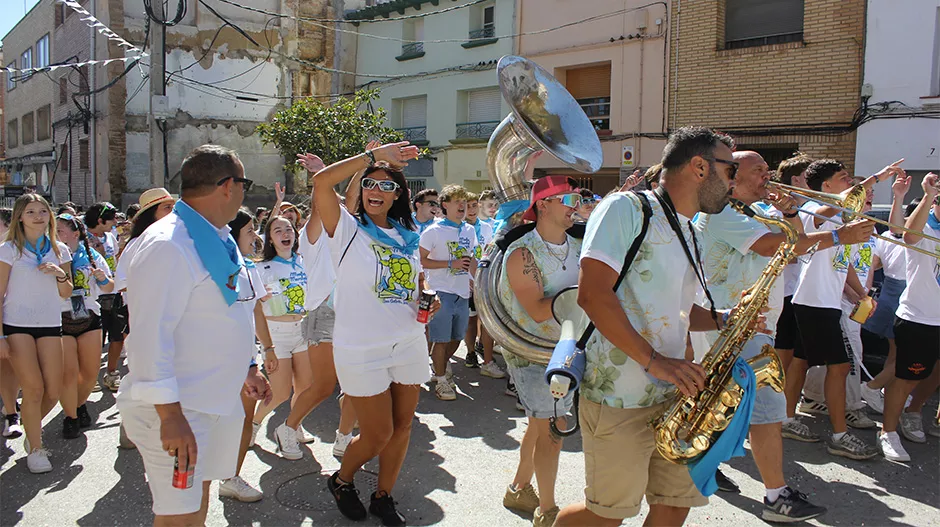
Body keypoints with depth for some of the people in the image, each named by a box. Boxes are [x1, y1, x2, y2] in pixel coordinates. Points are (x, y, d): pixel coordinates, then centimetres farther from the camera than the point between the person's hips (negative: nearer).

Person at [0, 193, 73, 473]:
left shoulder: (59, 250, 10)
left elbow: (67, 293, 14)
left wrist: (60, 274, -8)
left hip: (50, 325, 4)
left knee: (53, 392, 2)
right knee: (34, 389, -6)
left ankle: (31, 427, 32)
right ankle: (35, 450, 11)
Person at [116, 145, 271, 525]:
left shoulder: (218, 240, 11)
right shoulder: (168, 245, -21)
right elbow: (150, 335, -25)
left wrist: (247, 368, 24)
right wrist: (170, 415, -26)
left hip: (216, 401, 9)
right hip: (175, 408, -9)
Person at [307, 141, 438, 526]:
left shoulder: (407, 237, 11)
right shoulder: (347, 229, -4)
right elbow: (322, 181, -19)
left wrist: (427, 304, 1)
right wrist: (375, 155, -16)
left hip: (409, 343, 5)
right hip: (361, 349, -5)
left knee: (402, 426, 11)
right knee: (377, 434, 1)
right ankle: (341, 480, 32)